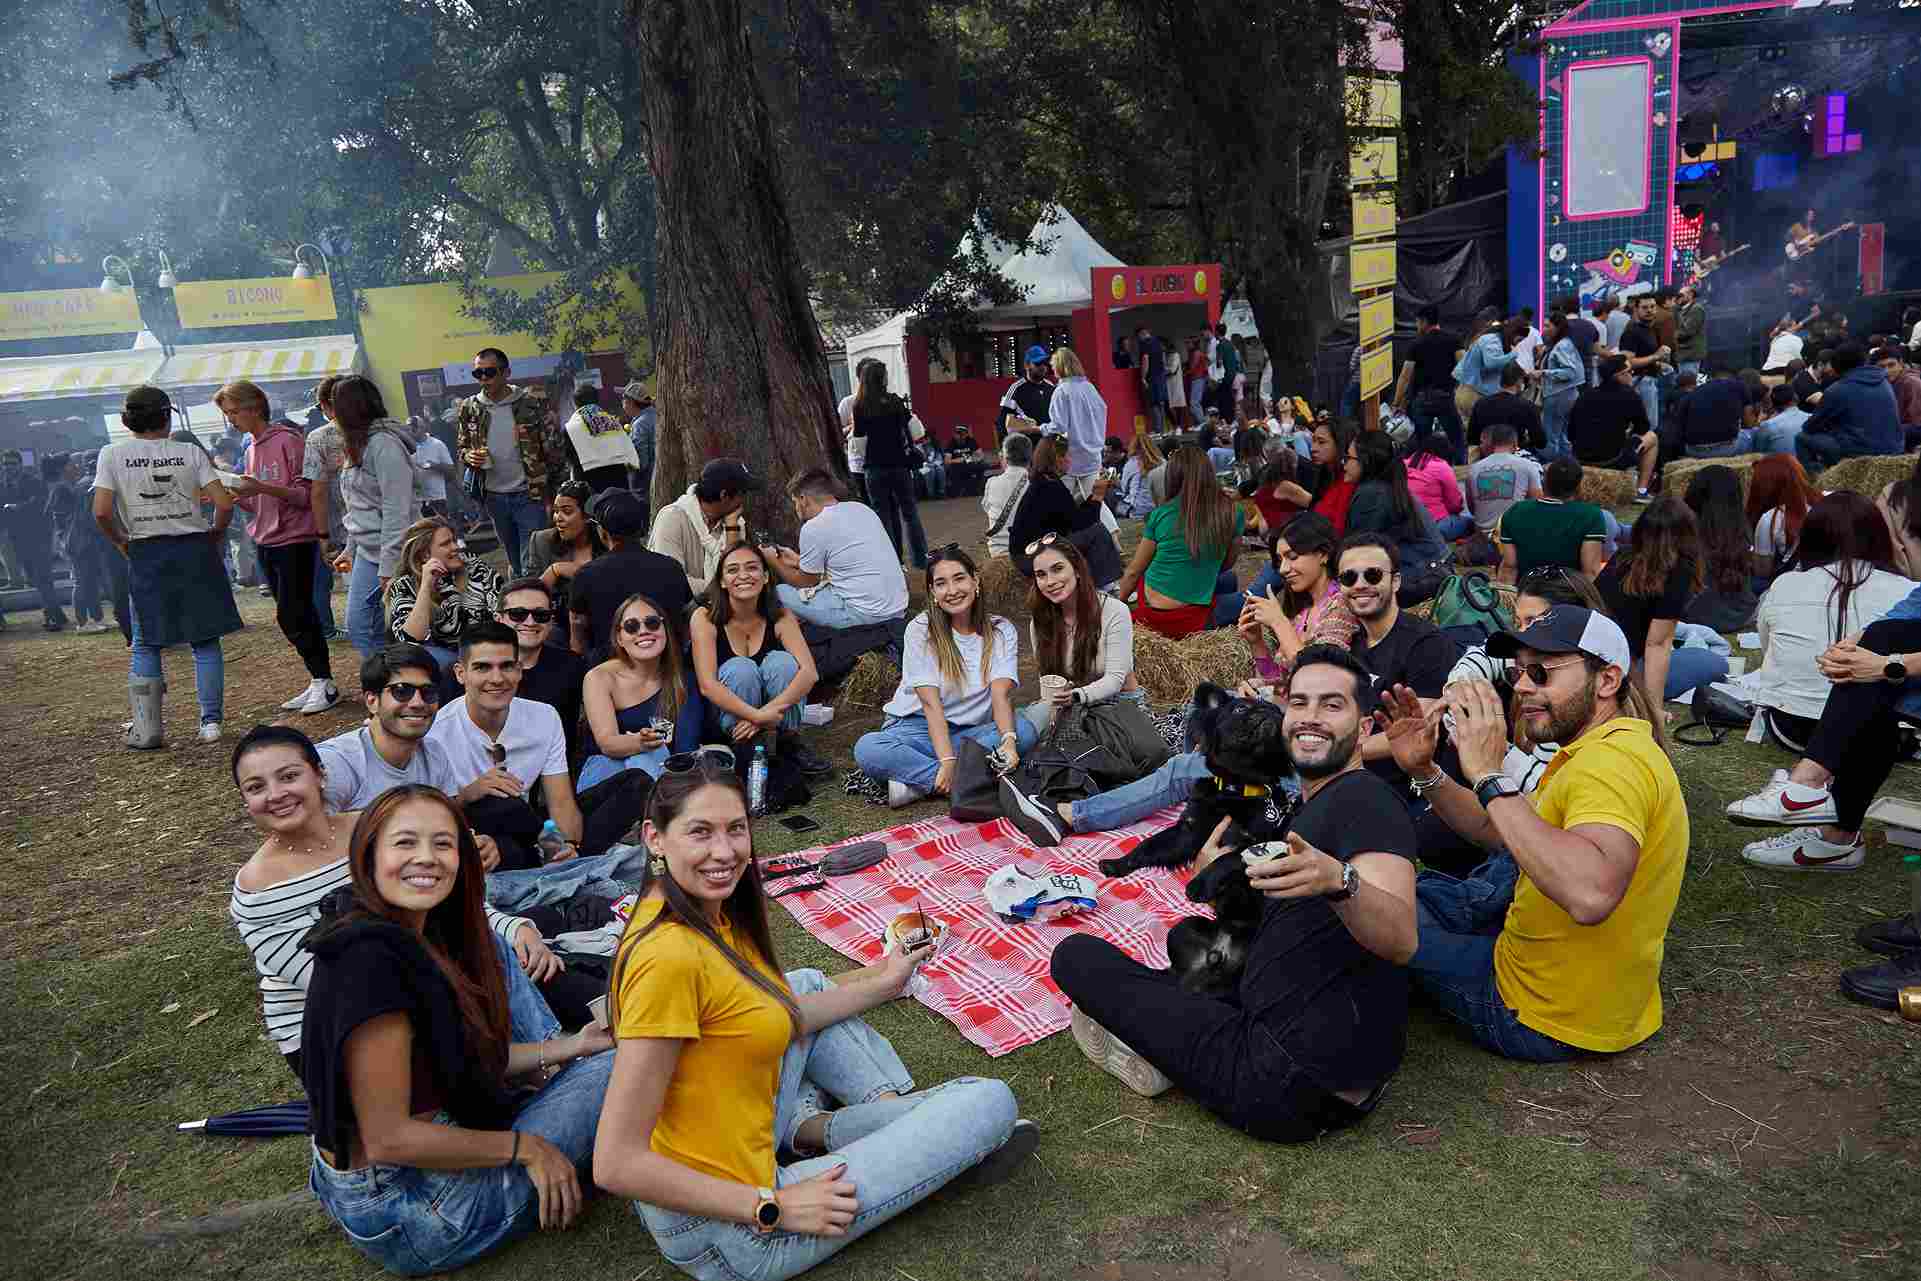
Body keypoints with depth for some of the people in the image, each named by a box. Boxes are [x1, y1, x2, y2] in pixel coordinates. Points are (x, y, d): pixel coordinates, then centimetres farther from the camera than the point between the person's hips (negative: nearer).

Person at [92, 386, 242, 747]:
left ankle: (146, 730, 8)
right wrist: (215, 533, 8)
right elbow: (224, 504, -8)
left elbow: (101, 511, -9)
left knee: (145, 645, 9)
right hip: (195, 549, 0)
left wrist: (120, 541, 7)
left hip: (146, 554, 0)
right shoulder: (190, 453, -1)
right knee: (205, 639, 7)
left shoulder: (113, 454, -1)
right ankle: (210, 721, 6)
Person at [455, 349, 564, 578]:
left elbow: (554, 447, -5)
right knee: (515, 564, 17)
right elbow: (461, 447, 18)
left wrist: (557, 493, -8)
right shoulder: (468, 409, 4)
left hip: (530, 495, -4)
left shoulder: (532, 401, -7)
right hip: (495, 497, 4)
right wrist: (469, 456, -7)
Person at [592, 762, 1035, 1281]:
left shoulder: (707, 911, -1)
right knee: (991, 1101, -6)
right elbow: (615, 1164, -27)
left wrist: (880, 983, 10)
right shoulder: (669, 955, -29)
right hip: (726, 1237, -9)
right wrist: (774, 1208, -22)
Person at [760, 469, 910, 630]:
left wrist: (774, 562, 21)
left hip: (864, 615, -8)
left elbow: (806, 581, 4)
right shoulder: (862, 508, 10)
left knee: (780, 593, 2)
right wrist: (798, 560, 31)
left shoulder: (814, 528, -11)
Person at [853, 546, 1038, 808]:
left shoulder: (1001, 631, -1)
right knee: (867, 749, -31)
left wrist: (1008, 740, -36)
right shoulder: (920, 630, -7)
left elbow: (1001, 694, -15)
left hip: (973, 732, 2)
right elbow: (931, 703, -16)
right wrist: (947, 762, -30)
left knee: (1024, 730, -27)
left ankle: (918, 780, -27)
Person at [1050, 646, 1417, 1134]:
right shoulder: (1315, 804, 16)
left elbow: (1401, 941, -32)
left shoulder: (1363, 799, -16)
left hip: (1288, 1088, -10)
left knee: (1076, 954, -5)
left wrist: (1337, 879, -50)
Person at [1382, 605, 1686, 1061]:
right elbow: (1502, 833, 11)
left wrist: (1490, 775, -40)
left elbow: (1590, 895, -46)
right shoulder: (1613, 745, 6)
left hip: (1541, 1020, -9)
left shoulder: (1613, 759, -28)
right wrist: (1423, 770, -3)